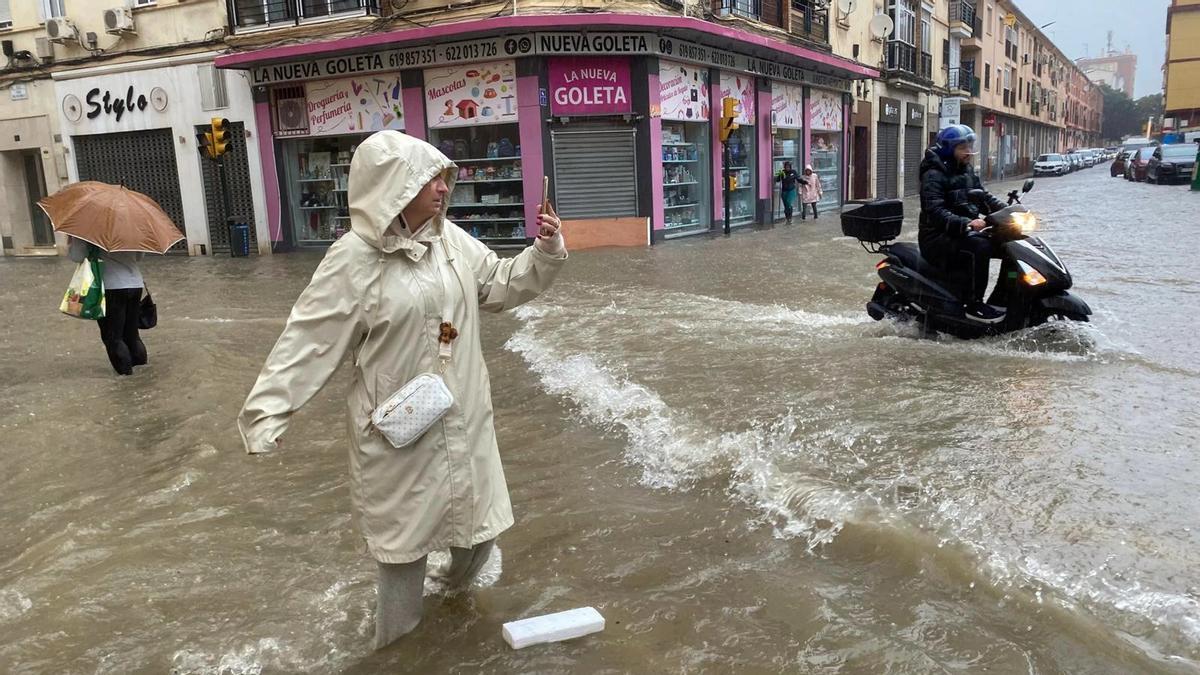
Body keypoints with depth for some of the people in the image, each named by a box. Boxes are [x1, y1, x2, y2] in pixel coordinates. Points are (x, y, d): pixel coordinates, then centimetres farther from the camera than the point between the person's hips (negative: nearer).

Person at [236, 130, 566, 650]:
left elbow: (502, 286, 12)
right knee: (406, 529, 10)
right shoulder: (354, 260, -18)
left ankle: (458, 582, 52)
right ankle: (396, 638, 35)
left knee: (476, 513, 19)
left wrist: (545, 253, -4)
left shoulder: (452, 240, 0)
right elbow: (309, 340, -17)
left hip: (463, 416, 6)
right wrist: (267, 412, -20)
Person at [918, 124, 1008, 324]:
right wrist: (966, 224, -37)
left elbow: (983, 197, 19)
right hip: (938, 237, -9)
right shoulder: (934, 175, -13)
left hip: (963, 232, 9)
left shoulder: (967, 171, 15)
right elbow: (935, 212, -25)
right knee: (979, 246, -32)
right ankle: (972, 305, -26)